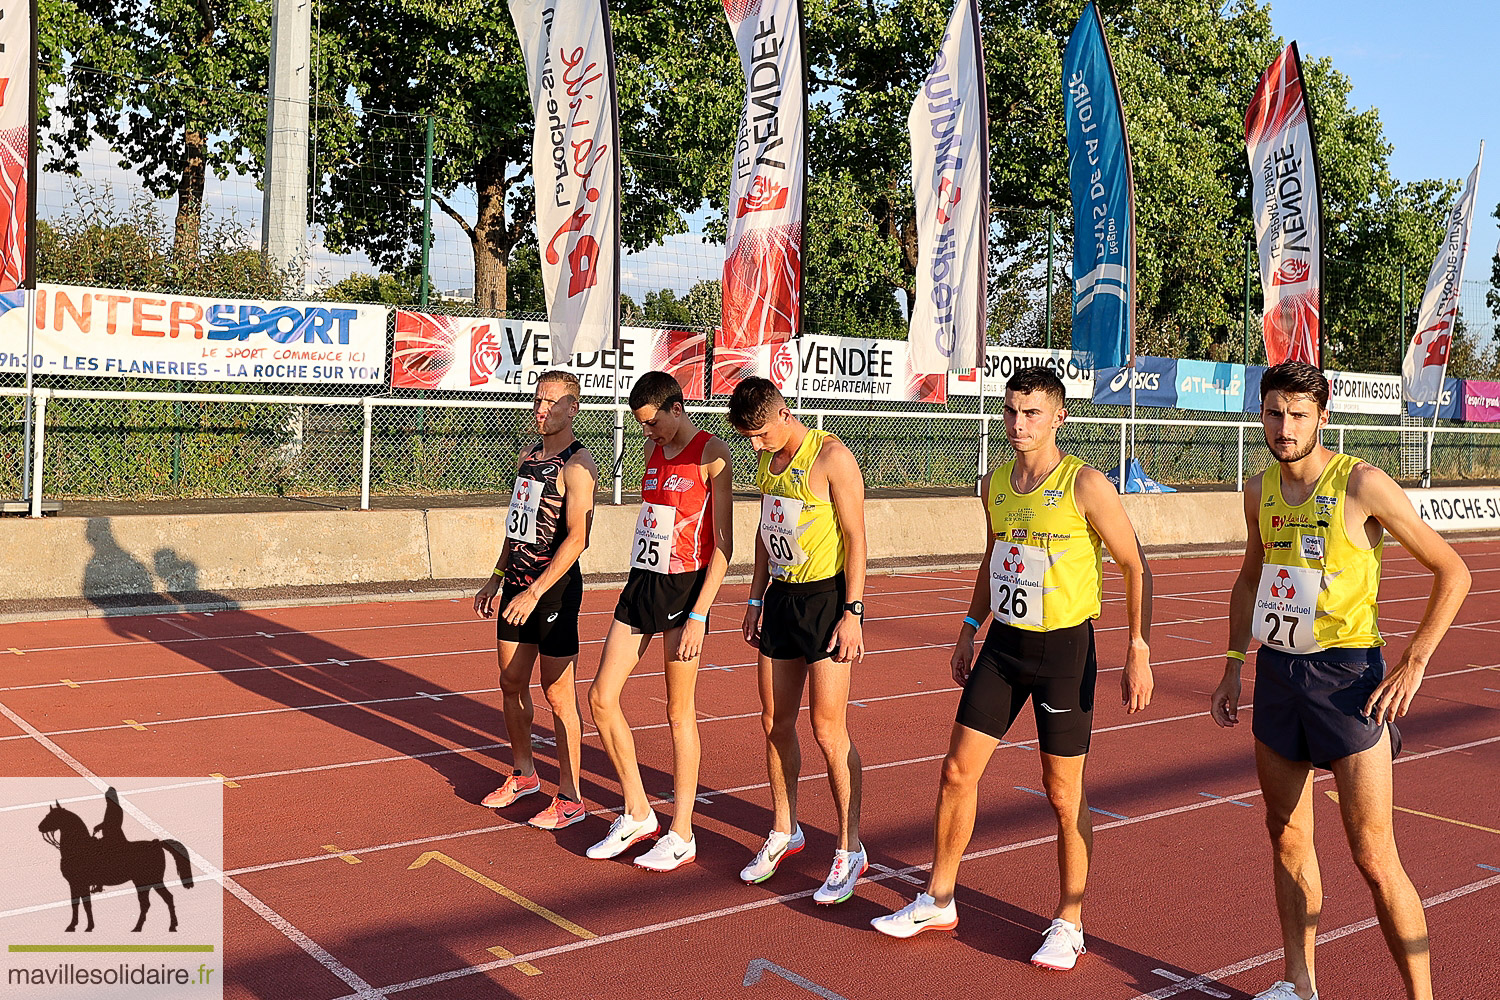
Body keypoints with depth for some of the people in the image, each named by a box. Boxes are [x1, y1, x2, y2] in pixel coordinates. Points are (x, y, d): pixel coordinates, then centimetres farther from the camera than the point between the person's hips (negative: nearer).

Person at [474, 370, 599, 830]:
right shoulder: (528, 456, 14)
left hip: (554, 585, -8)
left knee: (557, 693, -3)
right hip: (518, 583, 8)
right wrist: (496, 578, 20)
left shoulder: (577, 464, -14)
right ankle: (524, 775, 33)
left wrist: (535, 592, -26)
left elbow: (577, 537, -22)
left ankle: (569, 798, 7)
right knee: (511, 683, 15)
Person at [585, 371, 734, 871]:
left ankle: (681, 835, 14)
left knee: (679, 712, 1)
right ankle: (637, 814, 19)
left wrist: (699, 615, -17)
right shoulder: (654, 450, 12)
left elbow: (723, 544, -13)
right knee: (601, 697, 4)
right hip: (640, 582, 8)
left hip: (683, 587, -7)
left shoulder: (712, 454, -10)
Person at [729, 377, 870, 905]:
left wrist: (853, 613, -18)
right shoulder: (768, 461, 9)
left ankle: (850, 850, 8)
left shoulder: (831, 456, -14)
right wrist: (756, 598, 18)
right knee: (775, 722, 11)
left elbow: (855, 537, -14)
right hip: (782, 596, 7)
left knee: (828, 731, -5)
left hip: (828, 598, -7)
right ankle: (784, 832, 28)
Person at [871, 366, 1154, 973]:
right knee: (958, 770, 7)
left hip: (1064, 648, -6)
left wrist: (1138, 651, -14)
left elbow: (1136, 567, -9)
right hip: (1003, 644, 6)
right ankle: (938, 901, 23)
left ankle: (1068, 923, 21)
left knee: (1063, 792, 3)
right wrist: (971, 627, 21)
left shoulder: (1085, 485, -13)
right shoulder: (995, 485, 6)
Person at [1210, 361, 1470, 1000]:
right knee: (1287, 838, 13)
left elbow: (1452, 571, -8)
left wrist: (1414, 664, -12)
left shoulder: (1361, 484, -12)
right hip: (1276, 672, 6)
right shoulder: (1260, 491, 6)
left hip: (1347, 677, -6)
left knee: (1374, 858, -5)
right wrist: (1234, 666, 17)